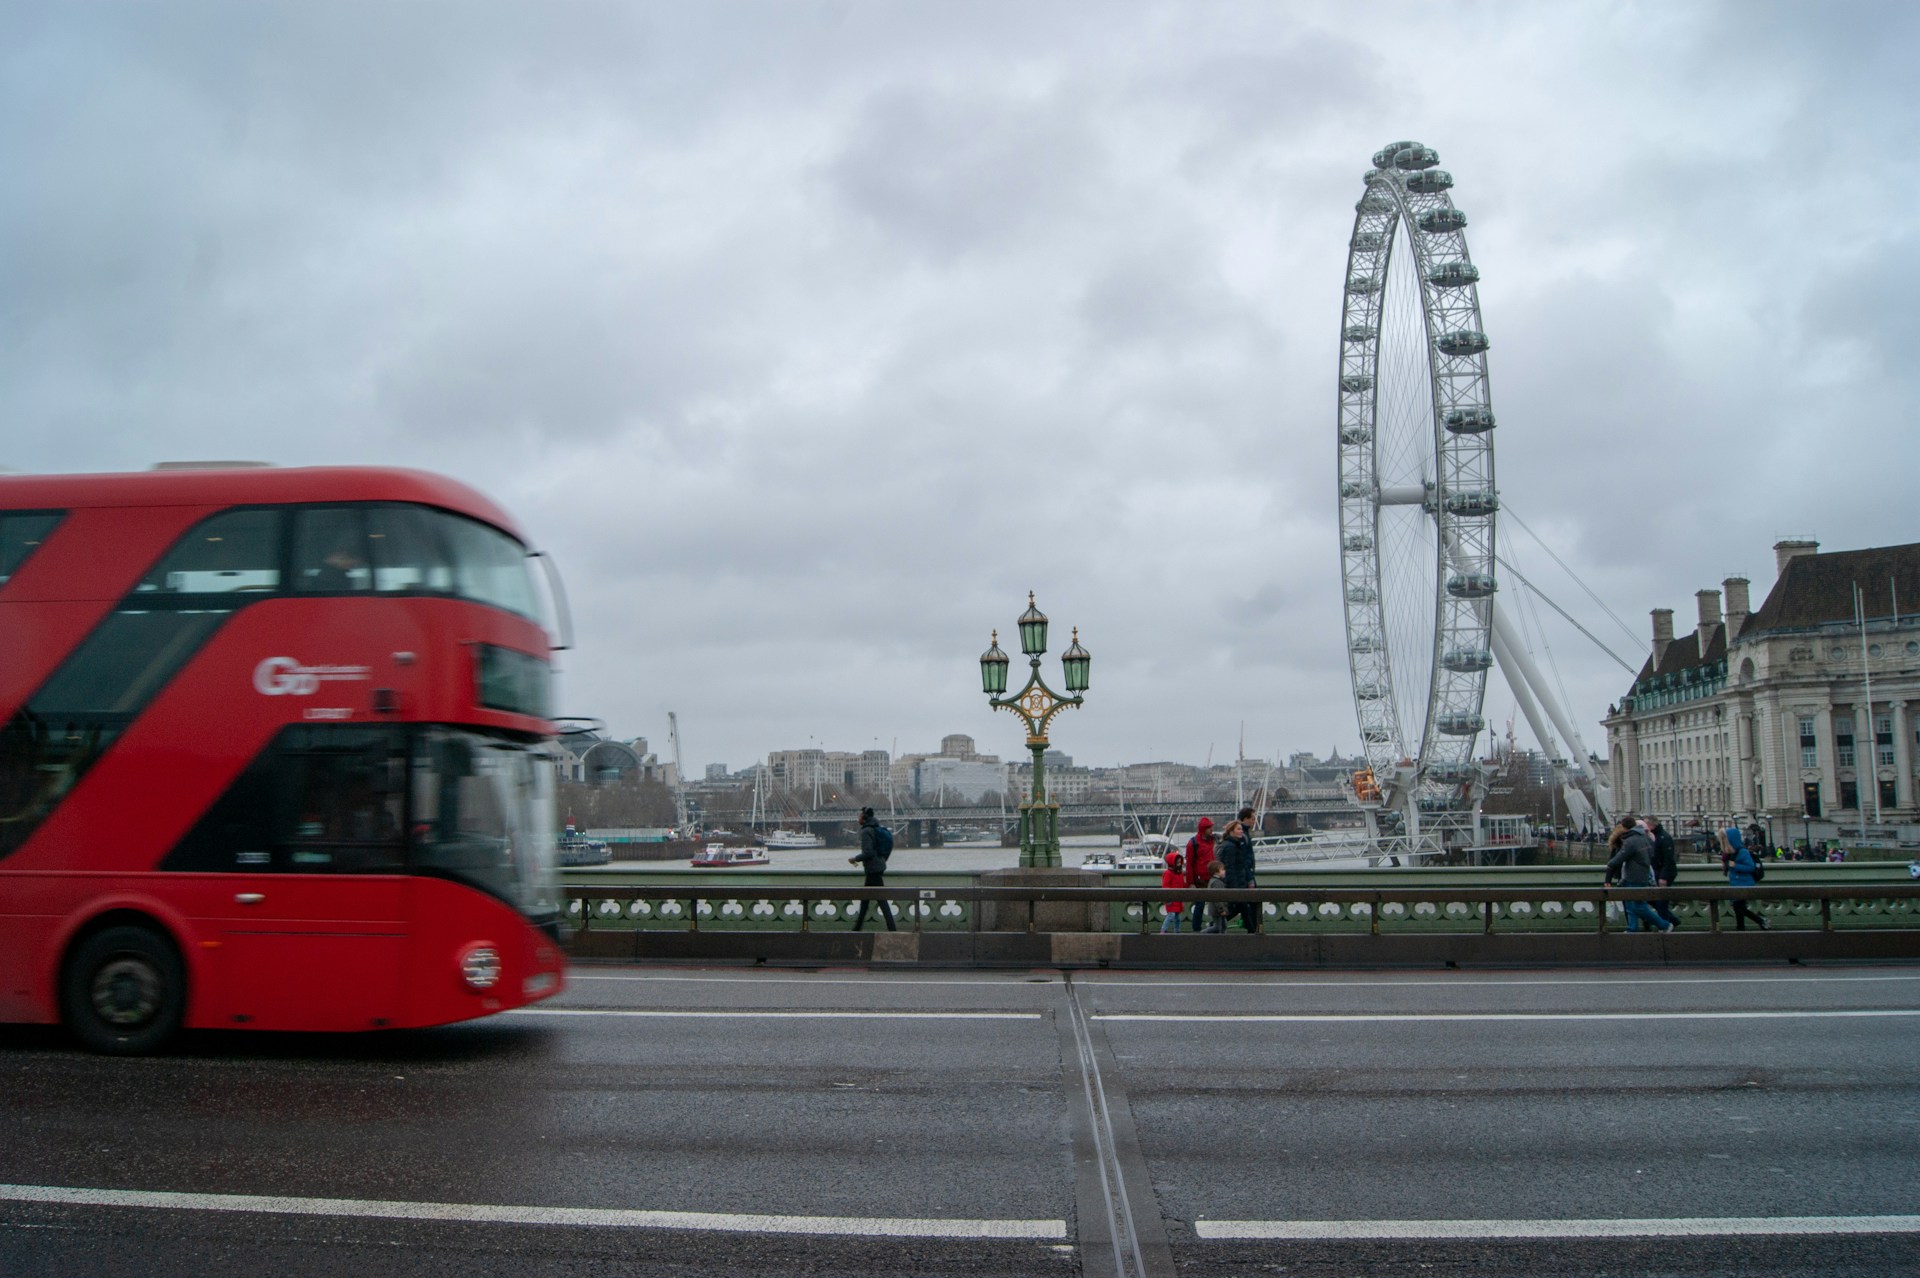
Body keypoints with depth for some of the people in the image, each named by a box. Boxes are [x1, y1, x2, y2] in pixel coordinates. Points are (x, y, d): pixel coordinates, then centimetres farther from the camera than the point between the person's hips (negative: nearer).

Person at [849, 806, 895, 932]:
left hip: (873, 868, -10)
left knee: (881, 899, -7)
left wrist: (855, 859, -9)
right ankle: (858, 926, 25)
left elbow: (868, 852, -23)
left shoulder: (866, 831, -16)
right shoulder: (877, 829, 12)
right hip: (879, 866, 10)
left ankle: (892, 928, -8)